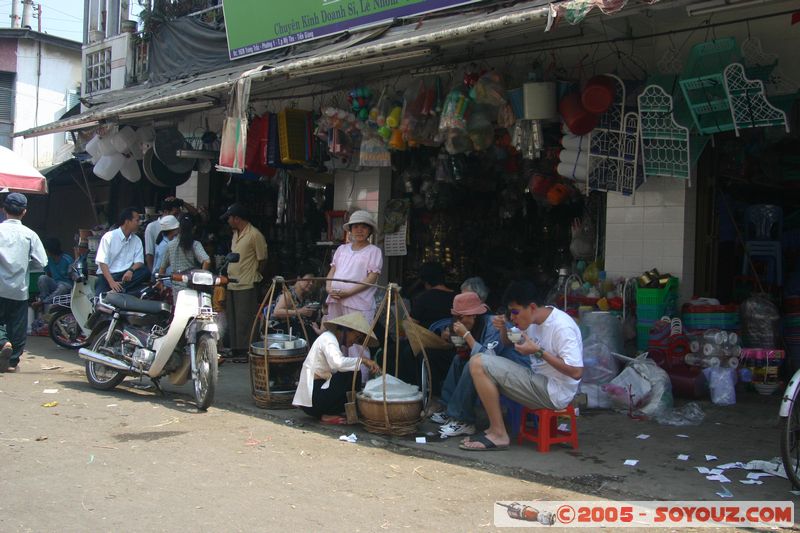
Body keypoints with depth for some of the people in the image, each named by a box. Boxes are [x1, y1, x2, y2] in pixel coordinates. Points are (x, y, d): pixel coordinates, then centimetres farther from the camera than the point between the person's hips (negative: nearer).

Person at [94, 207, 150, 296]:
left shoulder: (137, 240, 12)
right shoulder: (109, 237, -3)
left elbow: (139, 261, 5)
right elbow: (102, 262, -11)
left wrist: (131, 270, -19)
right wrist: (111, 282, -25)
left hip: (127, 275, 5)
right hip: (107, 275, -5)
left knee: (145, 272, -28)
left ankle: (118, 291, -35)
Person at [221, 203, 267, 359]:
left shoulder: (254, 235, -12)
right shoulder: (235, 234, 16)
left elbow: (262, 260, -7)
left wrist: (254, 278, 1)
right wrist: (228, 278, 16)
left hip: (246, 286, -9)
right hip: (232, 285, 9)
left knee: (244, 322, -6)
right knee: (232, 320, 13)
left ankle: (246, 352, 0)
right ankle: (235, 350, 21)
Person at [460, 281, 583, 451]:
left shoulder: (561, 327, -18)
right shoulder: (533, 319, 7)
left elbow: (576, 372, -25)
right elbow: (507, 343, 23)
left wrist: (538, 352, -21)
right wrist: (503, 328, 0)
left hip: (554, 392, -10)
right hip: (538, 381, 10)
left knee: (479, 364, -16)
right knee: (479, 363, 9)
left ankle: (498, 435, -12)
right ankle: (494, 429, 4)